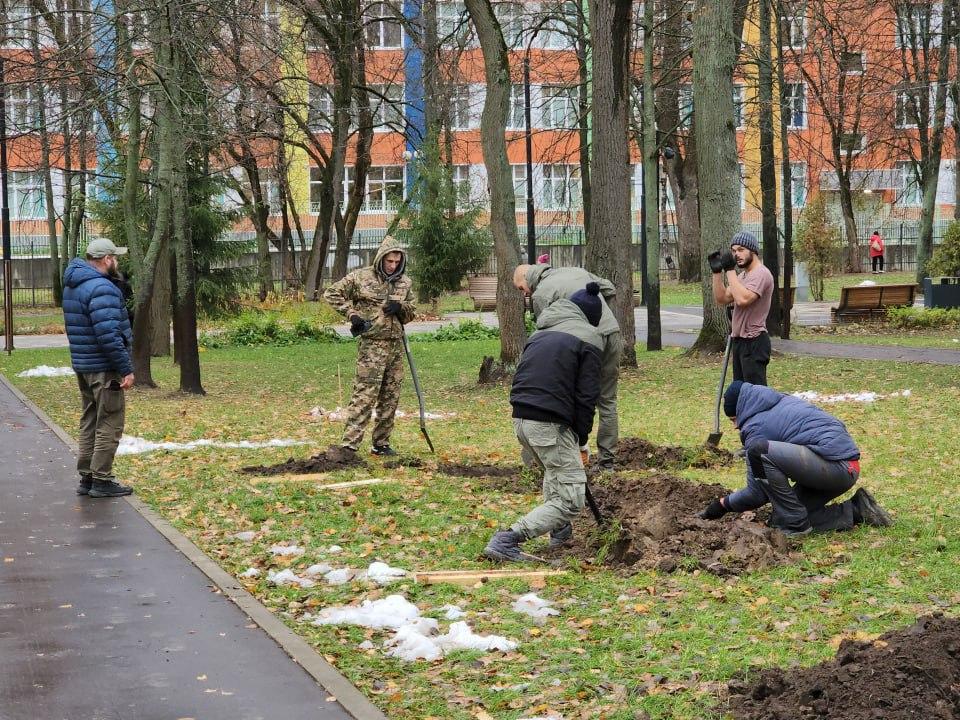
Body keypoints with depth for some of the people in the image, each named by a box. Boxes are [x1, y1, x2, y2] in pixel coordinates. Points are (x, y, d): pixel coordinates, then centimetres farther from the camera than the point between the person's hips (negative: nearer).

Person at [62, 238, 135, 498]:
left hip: (82, 367, 9)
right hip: (104, 369, -9)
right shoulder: (101, 288, -20)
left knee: (90, 422, 16)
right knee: (109, 425, -2)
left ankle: (86, 477, 21)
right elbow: (108, 335, -26)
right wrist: (126, 369, -20)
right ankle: (101, 481, -1)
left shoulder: (72, 286, 11)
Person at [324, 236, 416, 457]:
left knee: (391, 398, 8)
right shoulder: (361, 277, -4)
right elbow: (331, 294, 1)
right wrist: (352, 314, -8)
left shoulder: (404, 282, 11)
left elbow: (412, 313, 19)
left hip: (396, 345, 6)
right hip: (372, 345, -6)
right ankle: (349, 445, -14)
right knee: (364, 395, -12)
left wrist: (400, 308, -4)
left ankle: (381, 443, 18)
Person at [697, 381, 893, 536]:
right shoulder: (782, 401, 21)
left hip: (835, 466, -9)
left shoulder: (756, 426, -5)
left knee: (759, 450, -18)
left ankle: (794, 523, -10)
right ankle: (855, 511, 10)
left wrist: (724, 504, 13)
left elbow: (757, 493, -2)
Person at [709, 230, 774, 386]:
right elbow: (722, 299, 13)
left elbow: (742, 299, -28)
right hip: (739, 341, 10)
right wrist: (717, 272, 3)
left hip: (754, 342, -10)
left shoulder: (760, 274, -15)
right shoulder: (742, 275, 17)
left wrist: (730, 270, -22)